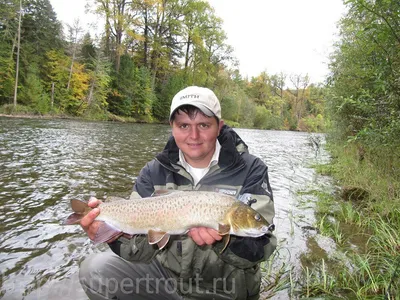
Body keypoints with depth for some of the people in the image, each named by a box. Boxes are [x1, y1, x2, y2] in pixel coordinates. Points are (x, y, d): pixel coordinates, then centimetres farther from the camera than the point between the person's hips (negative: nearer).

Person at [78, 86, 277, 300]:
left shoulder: (250, 171, -14)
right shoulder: (154, 172, -6)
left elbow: (260, 247, -18)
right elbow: (143, 250, -9)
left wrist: (224, 238, -37)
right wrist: (119, 233, -29)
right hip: (165, 274, 2)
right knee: (95, 269, -12)